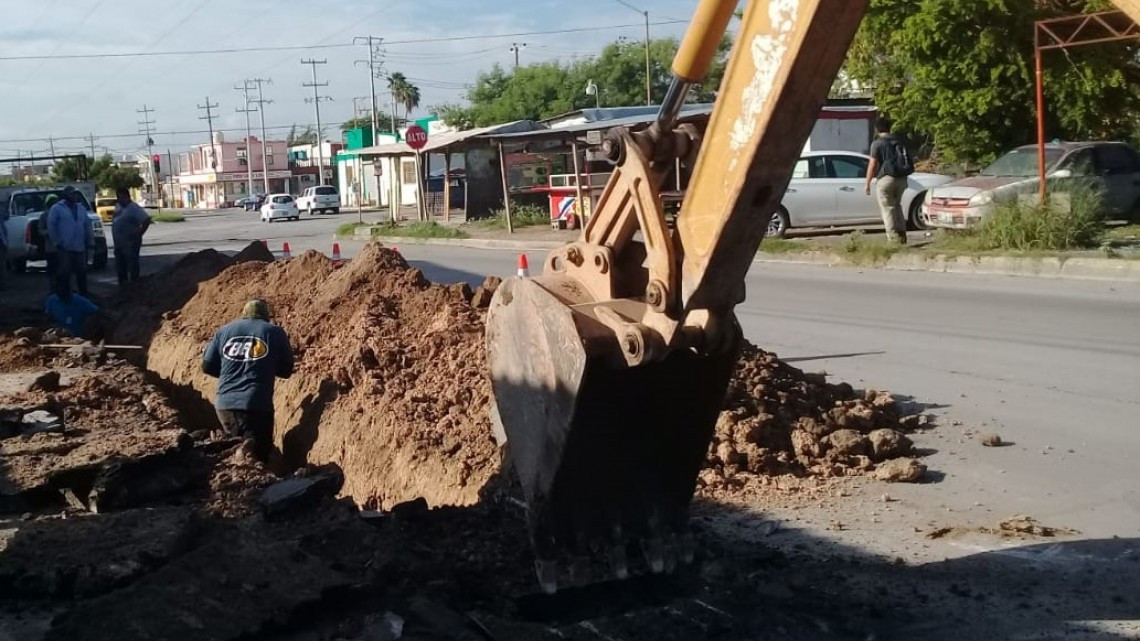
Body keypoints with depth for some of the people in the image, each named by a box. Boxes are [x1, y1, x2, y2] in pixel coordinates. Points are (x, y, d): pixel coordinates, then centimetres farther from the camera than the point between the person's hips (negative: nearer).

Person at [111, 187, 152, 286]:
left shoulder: (134, 208, -15)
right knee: (120, 266, 15)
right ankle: (122, 285, 26)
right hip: (118, 243, 9)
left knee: (132, 265, -3)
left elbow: (147, 220, -22)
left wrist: (139, 234, -20)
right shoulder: (118, 206, 12)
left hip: (130, 243, -9)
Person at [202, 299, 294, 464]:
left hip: (224, 405, 4)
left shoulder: (223, 332, 13)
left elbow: (207, 366, 16)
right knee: (259, 457, -5)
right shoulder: (275, 332, 5)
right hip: (257, 406, -4)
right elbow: (286, 370, 9)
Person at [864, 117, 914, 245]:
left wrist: (867, 183, -6)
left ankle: (893, 237, -8)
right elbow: (908, 161, 17)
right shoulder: (899, 141, 15)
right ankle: (901, 235, 18)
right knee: (897, 206, 19)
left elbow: (873, 164, -10)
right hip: (901, 178, 6)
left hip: (886, 178, -6)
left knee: (887, 208, -2)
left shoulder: (877, 143, -5)